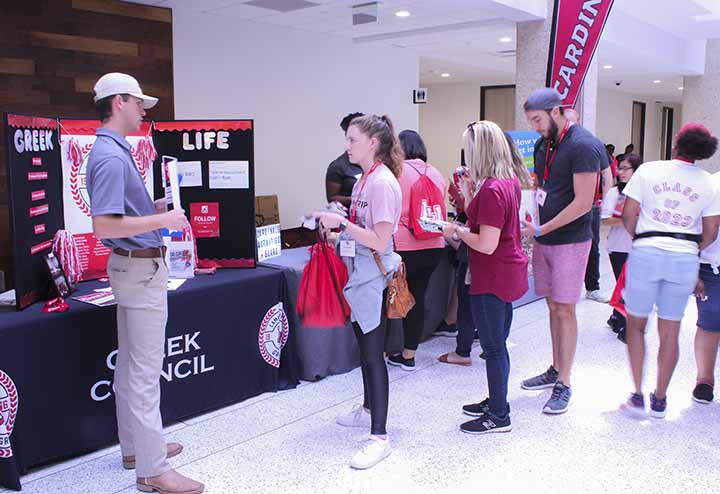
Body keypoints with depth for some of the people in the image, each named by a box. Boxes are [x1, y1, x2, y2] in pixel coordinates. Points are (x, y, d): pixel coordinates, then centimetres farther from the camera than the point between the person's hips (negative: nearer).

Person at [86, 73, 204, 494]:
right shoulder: (111, 156, -19)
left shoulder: (114, 151, 12)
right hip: (141, 268, -11)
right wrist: (162, 220, -20)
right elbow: (104, 226, -27)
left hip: (134, 265, 11)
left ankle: (136, 447, 30)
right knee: (145, 370, -5)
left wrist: (156, 207, 12)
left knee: (131, 365, 17)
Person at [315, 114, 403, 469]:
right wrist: (335, 224, 3)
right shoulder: (364, 180, 12)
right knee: (364, 345, 21)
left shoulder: (383, 182, -18)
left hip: (373, 277, -10)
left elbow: (380, 241, -23)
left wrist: (341, 223, -20)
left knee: (373, 353, -6)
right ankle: (369, 409, 39)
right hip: (358, 273, 10)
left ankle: (379, 437, 2)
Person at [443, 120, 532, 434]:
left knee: (493, 347, 2)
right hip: (509, 272, 10)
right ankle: (496, 401, 34)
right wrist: (470, 191, 10)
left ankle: (498, 417, 14)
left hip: (492, 278, -10)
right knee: (498, 343, 20)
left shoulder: (491, 190, -23)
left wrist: (456, 231, -11)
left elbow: (486, 244, -26)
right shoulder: (511, 180, 7)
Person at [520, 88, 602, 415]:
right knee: (553, 307, 14)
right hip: (544, 239, 7)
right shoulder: (542, 144, 11)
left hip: (570, 240, -7)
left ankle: (564, 385, 6)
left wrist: (540, 230, -17)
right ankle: (556, 370, 27)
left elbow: (583, 203, -19)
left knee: (565, 310, -3)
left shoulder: (582, 146, -15)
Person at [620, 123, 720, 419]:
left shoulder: (648, 170, -1)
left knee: (635, 325, 13)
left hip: (646, 252, -2)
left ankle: (637, 396, 9)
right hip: (685, 260, 2)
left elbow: (628, 216, -2)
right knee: (670, 332, 11)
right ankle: (660, 400, 21)